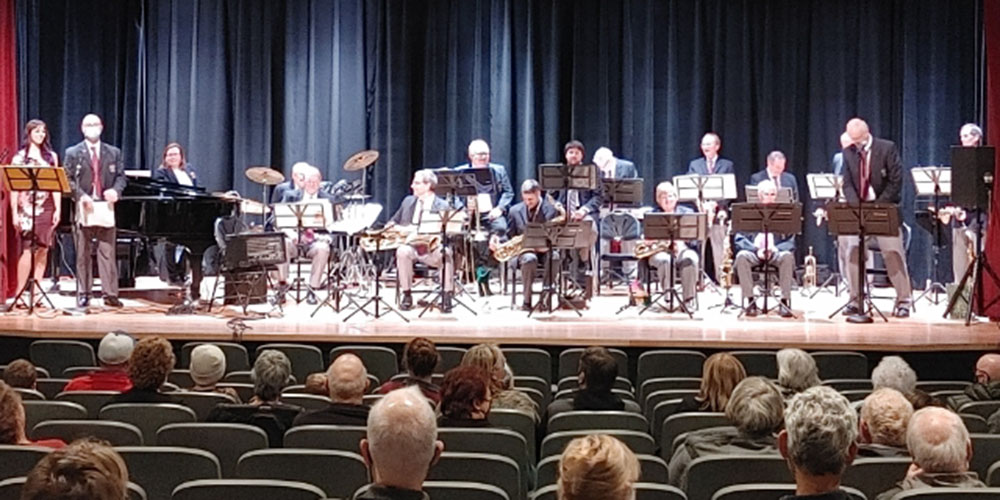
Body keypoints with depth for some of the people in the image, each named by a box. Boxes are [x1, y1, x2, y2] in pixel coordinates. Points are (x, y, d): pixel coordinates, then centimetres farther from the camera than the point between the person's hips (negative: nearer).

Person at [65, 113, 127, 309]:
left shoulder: (114, 152, 12)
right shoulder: (73, 153, 5)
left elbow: (121, 176, 7)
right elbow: (69, 180, 0)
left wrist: (116, 190, -14)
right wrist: (81, 195, -16)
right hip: (84, 207, -1)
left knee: (107, 252, -1)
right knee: (83, 253, 3)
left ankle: (110, 294, 0)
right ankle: (83, 294, 8)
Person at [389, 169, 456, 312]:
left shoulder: (442, 205, 2)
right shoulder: (408, 201, 16)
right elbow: (394, 221, 25)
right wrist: (392, 227, -1)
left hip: (432, 248, -2)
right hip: (411, 245, 3)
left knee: (445, 253, -35)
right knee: (402, 251, -33)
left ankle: (447, 295, -25)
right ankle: (406, 294, -20)